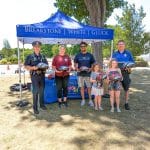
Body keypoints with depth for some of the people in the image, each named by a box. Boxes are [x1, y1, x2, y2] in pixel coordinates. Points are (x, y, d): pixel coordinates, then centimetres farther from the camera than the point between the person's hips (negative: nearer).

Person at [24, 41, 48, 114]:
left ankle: (42, 104, 26)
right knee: (36, 91, -6)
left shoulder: (43, 56, 11)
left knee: (42, 90, 12)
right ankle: (35, 107, 3)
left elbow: (46, 64, 16)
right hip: (34, 75, -4)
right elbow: (26, 66, -4)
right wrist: (33, 68, -20)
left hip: (42, 75, 4)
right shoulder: (30, 56, -2)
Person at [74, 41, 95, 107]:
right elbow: (75, 64, 11)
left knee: (89, 87, 1)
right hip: (80, 74, 1)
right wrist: (77, 69, -9)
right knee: (81, 87, 6)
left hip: (88, 74, -1)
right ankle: (83, 100, 18)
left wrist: (90, 69, -11)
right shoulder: (77, 55, 6)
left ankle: (90, 100, 12)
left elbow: (93, 64, 8)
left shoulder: (90, 55, 4)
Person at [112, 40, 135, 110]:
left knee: (126, 88, 3)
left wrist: (129, 67, -13)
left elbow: (132, 62, 5)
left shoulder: (128, 53, 6)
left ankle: (126, 103, 14)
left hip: (125, 73, -1)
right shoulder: (114, 54, 11)